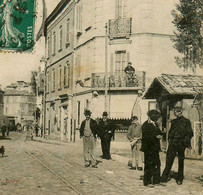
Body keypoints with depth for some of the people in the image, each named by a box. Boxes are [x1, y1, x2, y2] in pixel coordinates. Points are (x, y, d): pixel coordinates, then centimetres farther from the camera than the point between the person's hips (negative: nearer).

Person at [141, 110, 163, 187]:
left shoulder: (155, 124, 14)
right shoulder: (146, 125, -11)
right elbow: (144, 136, -17)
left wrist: (159, 134, 2)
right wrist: (155, 137, -22)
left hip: (155, 148, 8)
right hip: (148, 148, -8)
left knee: (157, 164, 10)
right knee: (149, 165, -3)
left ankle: (156, 180, 21)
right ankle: (147, 182, 6)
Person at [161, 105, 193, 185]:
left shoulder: (186, 121, -1)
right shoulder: (173, 121, 13)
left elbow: (190, 133, -2)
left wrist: (185, 141, -12)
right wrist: (170, 138, 6)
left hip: (181, 144, -4)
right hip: (173, 144, 4)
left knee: (181, 162, 6)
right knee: (169, 161, -1)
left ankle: (179, 179, 17)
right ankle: (164, 178, 2)